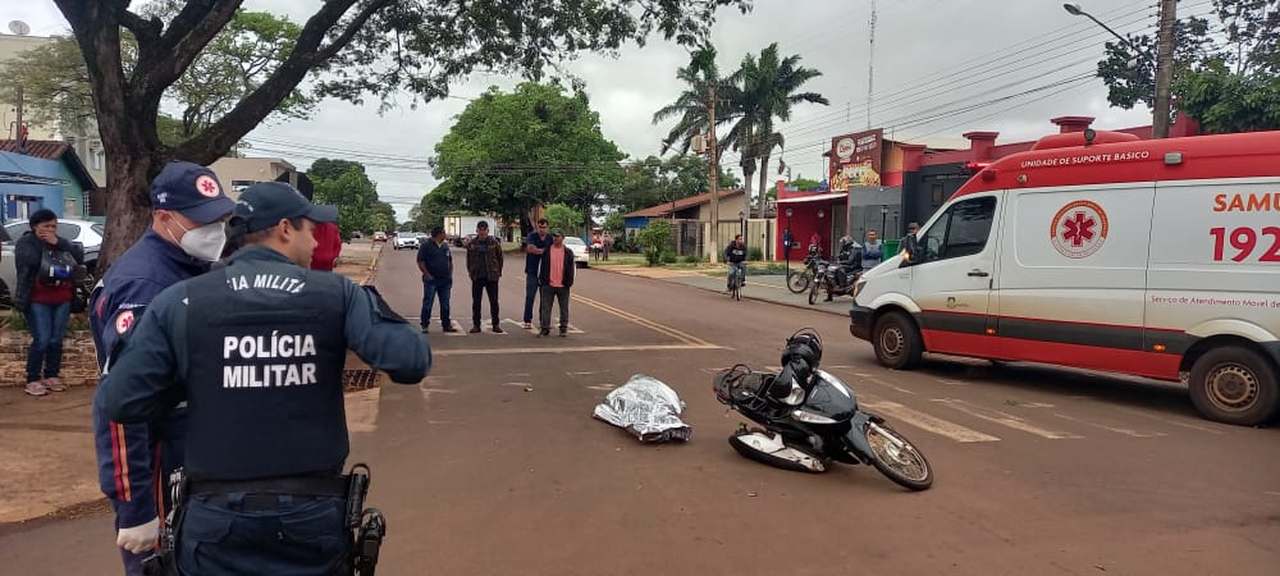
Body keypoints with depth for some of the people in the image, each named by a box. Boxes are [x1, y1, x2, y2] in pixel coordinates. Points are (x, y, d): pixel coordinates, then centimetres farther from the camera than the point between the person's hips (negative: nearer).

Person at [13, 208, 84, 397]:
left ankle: (51, 376, 18)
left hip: (62, 300, 5)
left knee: (56, 340, 7)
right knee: (41, 341, -9)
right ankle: (33, 381, 0)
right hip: (37, 301, -5)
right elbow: (30, 261, -19)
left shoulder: (61, 241, 14)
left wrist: (58, 243, -11)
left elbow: (80, 255, -5)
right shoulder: (25, 242, -1)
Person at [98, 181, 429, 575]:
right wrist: (373, 303, 2)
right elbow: (411, 361, -16)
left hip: (216, 517, 0)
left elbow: (119, 401, -6)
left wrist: (187, 386, 12)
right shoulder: (337, 294, -7)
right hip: (315, 513, 0)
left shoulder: (178, 302, -3)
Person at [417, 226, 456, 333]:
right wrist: (427, 274, -15)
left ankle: (446, 325, 16)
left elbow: (450, 261, 20)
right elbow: (420, 261, -8)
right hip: (431, 280, -6)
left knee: (445, 304, 9)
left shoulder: (445, 246, 14)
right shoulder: (426, 245, -4)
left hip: (445, 280, 6)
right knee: (427, 303, -4)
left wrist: (450, 275, 10)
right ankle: (424, 326, 2)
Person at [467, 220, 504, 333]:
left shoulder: (494, 242, 1)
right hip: (477, 277, 2)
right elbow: (468, 259, 15)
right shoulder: (472, 244, 5)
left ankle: (496, 325, 11)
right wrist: (470, 271, 8)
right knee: (476, 302, 5)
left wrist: (498, 272, 3)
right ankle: (476, 325, 13)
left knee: (494, 301, 3)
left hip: (492, 276, -1)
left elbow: (500, 258, 6)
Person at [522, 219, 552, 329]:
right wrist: (543, 250, -19)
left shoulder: (550, 238, 8)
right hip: (532, 271, -3)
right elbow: (530, 248, -20)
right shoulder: (532, 236, -3)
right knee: (530, 296, -3)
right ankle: (527, 321, 1)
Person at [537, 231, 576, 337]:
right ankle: (545, 328, 9)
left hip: (563, 285, 0)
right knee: (545, 308, 2)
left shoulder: (568, 252, 5)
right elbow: (541, 265, 9)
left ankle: (564, 328, 17)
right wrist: (541, 279, 4)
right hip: (548, 285, 0)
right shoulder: (546, 250, 5)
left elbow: (571, 268, 7)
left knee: (564, 309, 7)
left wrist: (569, 282, 1)